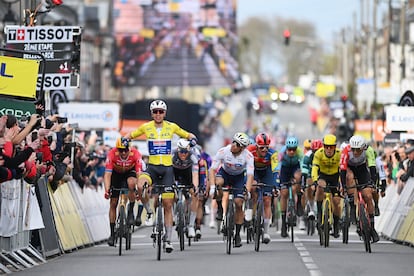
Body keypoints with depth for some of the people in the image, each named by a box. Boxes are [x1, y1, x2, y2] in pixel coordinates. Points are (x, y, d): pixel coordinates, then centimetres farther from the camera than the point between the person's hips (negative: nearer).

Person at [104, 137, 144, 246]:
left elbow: (139, 174, -35)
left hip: (130, 172, -1)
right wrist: (107, 190, -47)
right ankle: (112, 234, 5)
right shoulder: (112, 154, -32)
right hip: (116, 174, 1)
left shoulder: (135, 154, -32)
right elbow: (108, 174, -34)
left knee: (131, 183, -36)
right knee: (113, 204, -4)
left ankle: (131, 211, -16)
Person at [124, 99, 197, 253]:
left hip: (167, 168, 0)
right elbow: (130, 135, 14)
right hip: (152, 167, 0)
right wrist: (125, 140, -8)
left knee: (168, 205, 1)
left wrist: (192, 140, -10)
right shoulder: (146, 127, 1)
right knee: (140, 186, -34)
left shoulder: (171, 127, 1)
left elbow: (188, 135, 12)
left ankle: (168, 239, 7)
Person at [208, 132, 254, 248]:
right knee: (218, 183, -36)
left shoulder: (248, 156, -29)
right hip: (224, 173, 0)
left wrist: (247, 191, -49)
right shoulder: (223, 151, -29)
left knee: (239, 204, -11)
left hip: (239, 177, 0)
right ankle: (220, 209, -11)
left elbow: (250, 175, -35)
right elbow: (212, 169, -29)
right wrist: (212, 186, -43)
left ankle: (237, 234, 4)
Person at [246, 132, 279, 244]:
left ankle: (266, 231, 0)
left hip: (266, 172, 0)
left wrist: (276, 185, -47)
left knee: (267, 201, -7)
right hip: (253, 171, 0)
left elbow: (275, 170, -36)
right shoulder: (250, 151, -32)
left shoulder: (272, 153, -32)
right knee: (253, 186, -31)